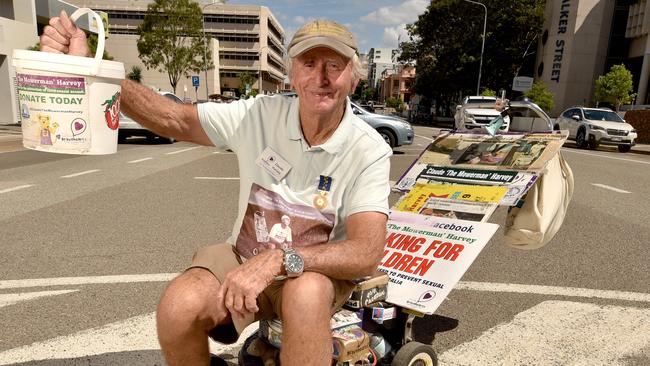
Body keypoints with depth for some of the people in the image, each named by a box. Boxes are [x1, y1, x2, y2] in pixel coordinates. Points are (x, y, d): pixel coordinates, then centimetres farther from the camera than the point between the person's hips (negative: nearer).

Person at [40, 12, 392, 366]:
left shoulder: (370, 150, -16)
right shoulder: (260, 114, -9)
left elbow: (366, 253, -25)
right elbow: (172, 118, -7)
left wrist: (278, 261, -38)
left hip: (318, 268, -2)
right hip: (244, 258, 3)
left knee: (306, 293, -38)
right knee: (177, 307, -26)